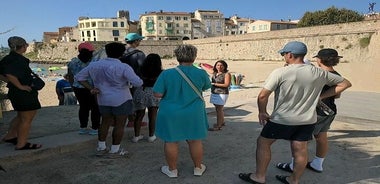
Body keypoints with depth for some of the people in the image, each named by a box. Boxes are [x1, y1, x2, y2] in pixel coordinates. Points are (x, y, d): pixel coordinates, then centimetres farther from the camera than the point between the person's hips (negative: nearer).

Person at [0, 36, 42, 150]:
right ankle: (21, 144, 12)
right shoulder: (18, 60, -20)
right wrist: (20, 86, -22)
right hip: (25, 93, -10)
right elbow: (10, 75, -33)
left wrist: (12, 84, 13)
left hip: (15, 92, 10)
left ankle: (10, 136, 35)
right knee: (27, 118, 3)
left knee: (21, 116, 27)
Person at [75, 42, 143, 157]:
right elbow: (138, 83, -22)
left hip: (103, 100, 6)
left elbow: (79, 77, 7)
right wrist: (129, 80, -2)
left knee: (105, 123, 18)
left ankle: (101, 148, 27)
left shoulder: (94, 65, 1)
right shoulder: (123, 67, -18)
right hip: (121, 100, -5)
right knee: (120, 125, 7)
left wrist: (91, 88, 2)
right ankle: (114, 151, 16)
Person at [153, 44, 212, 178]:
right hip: (194, 114, 2)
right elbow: (206, 87, 10)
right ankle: (198, 168, 32)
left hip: (171, 114, -1)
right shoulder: (201, 73, -8)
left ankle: (172, 170, 28)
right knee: (195, 141, 16)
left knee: (171, 141, 14)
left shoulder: (167, 74, -13)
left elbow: (157, 94, -12)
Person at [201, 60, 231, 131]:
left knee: (219, 109, -8)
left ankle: (218, 126, -4)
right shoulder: (214, 72, 11)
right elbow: (208, 69, 31)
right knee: (219, 109, 15)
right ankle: (222, 122, 31)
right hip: (214, 93, 7)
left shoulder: (227, 74, -9)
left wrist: (215, 84, -16)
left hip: (221, 94, -7)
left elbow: (227, 84, -16)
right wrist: (202, 66, 47)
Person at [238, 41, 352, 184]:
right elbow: (345, 83, 8)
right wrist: (321, 96, 5)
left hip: (282, 119, -4)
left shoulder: (280, 73, -17)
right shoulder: (319, 73, -2)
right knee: (300, 149, 15)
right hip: (307, 120, 5)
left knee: (263, 143, 12)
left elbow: (262, 96, -18)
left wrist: (262, 112, -2)